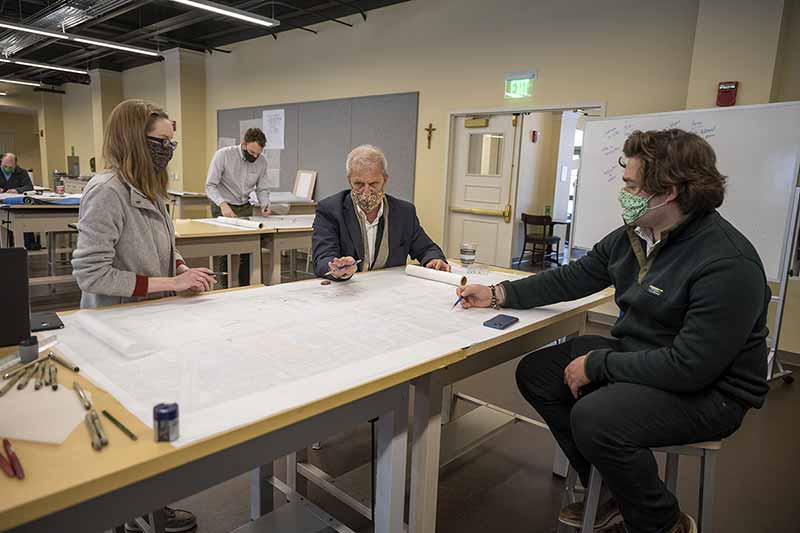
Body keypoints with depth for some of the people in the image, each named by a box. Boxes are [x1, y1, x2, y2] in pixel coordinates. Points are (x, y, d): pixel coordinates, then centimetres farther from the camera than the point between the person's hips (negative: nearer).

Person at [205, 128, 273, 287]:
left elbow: (262, 189, 4)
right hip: (223, 208, -4)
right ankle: (222, 289, 0)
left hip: (245, 208, 4)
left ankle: (245, 288, 12)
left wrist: (265, 204, -18)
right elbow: (210, 186, -17)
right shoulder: (223, 155, -16)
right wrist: (222, 204, -34)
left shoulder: (262, 161, -4)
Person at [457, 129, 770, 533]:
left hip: (710, 388, -8)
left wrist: (597, 364, -21)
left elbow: (691, 367, -28)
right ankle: (609, 493, 15)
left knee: (594, 418, -31)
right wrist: (498, 295, -1)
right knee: (535, 373, 2)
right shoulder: (631, 236, -2)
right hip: (637, 355, 8)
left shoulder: (728, 265, -26)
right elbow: (573, 278, 5)